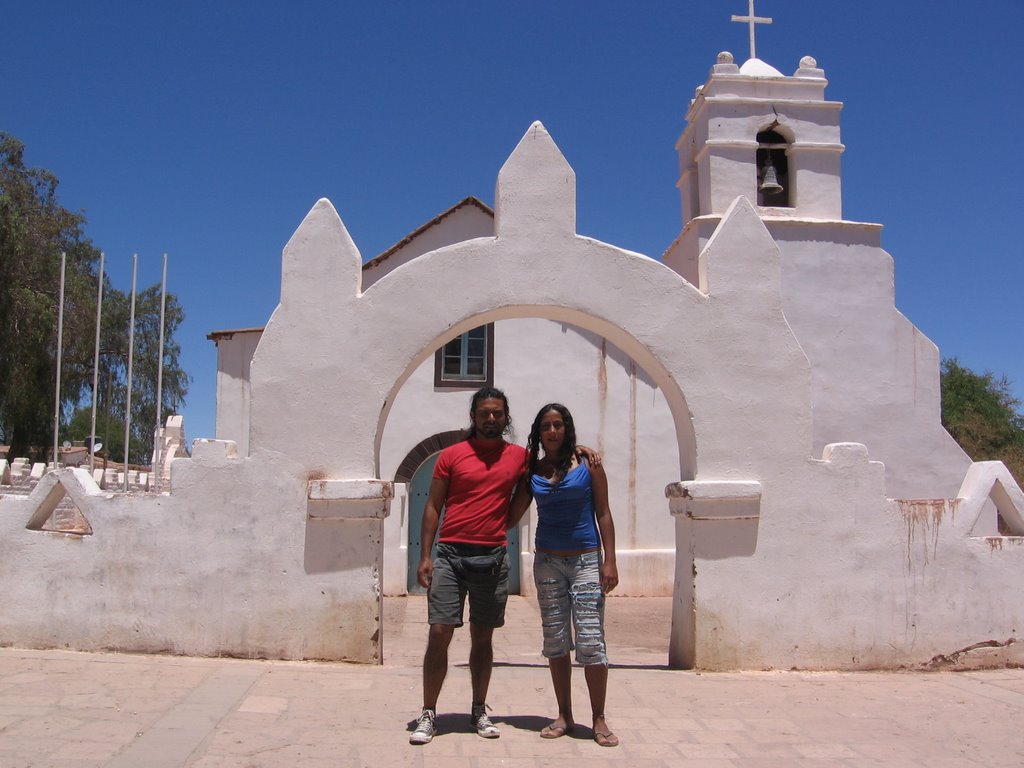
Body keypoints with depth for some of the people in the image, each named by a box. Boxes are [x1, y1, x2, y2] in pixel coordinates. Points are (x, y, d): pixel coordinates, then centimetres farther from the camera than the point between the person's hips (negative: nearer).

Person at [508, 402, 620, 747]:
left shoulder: (588, 463, -2)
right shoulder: (532, 471, 5)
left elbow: (603, 514, -1)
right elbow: (511, 517, 8)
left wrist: (610, 561, -7)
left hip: (586, 560, -3)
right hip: (548, 562, 3)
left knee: (590, 640, -6)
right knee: (555, 640, 8)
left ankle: (599, 719, 7)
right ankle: (564, 716, 19)